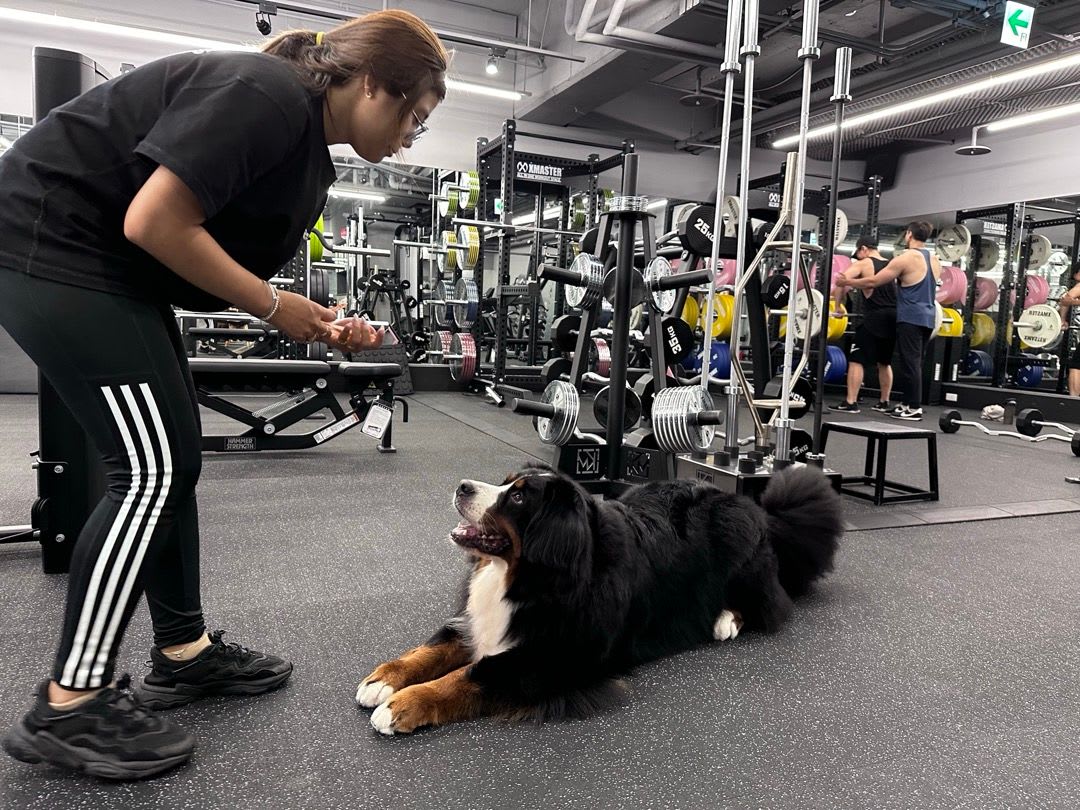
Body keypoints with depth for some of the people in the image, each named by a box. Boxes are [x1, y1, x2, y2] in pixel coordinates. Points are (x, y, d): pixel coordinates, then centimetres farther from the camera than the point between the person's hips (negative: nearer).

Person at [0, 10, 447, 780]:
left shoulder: (310, 155, 10)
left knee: (174, 457, 8)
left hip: (112, 265, 10)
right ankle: (68, 707, 0)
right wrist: (273, 305, -16)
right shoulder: (268, 95, -20)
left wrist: (326, 326, -4)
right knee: (151, 467, -12)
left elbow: (241, 270, 9)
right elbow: (153, 222, -25)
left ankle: (185, 650, 20)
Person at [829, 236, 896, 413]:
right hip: (894, 317, 7)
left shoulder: (862, 264, 1)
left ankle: (850, 403, -7)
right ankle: (884, 403, 24)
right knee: (884, 362, 19)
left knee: (856, 360, -3)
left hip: (874, 317, -7)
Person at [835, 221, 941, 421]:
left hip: (910, 318, -8)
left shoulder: (906, 258, -8)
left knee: (909, 363, -6)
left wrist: (846, 282, 3)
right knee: (914, 363, 12)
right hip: (927, 318, 8)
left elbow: (873, 282, -9)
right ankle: (909, 403, 15)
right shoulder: (935, 260, 16)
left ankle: (914, 408, -5)